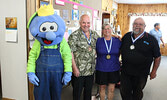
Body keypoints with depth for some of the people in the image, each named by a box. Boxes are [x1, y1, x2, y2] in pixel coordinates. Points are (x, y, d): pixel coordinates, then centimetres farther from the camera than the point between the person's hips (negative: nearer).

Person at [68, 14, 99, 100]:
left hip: (91, 70, 5)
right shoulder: (74, 35, -11)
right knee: (77, 92, 10)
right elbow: (70, 52, -14)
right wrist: (74, 68, -18)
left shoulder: (94, 34, 7)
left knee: (89, 91, 19)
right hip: (79, 70, -5)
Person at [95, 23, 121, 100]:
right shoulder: (98, 41, -3)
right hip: (101, 69, -1)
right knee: (102, 87, 11)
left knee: (111, 89, 9)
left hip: (114, 69, 1)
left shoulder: (117, 41, 0)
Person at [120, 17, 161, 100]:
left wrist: (154, 71, -3)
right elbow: (120, 50, 16)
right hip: (125, 72, 3)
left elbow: (157, 57, -4)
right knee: (124, 91, 13)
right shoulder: (126, 36, 2)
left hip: (141, 74, -2)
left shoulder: (151, 40, -9)